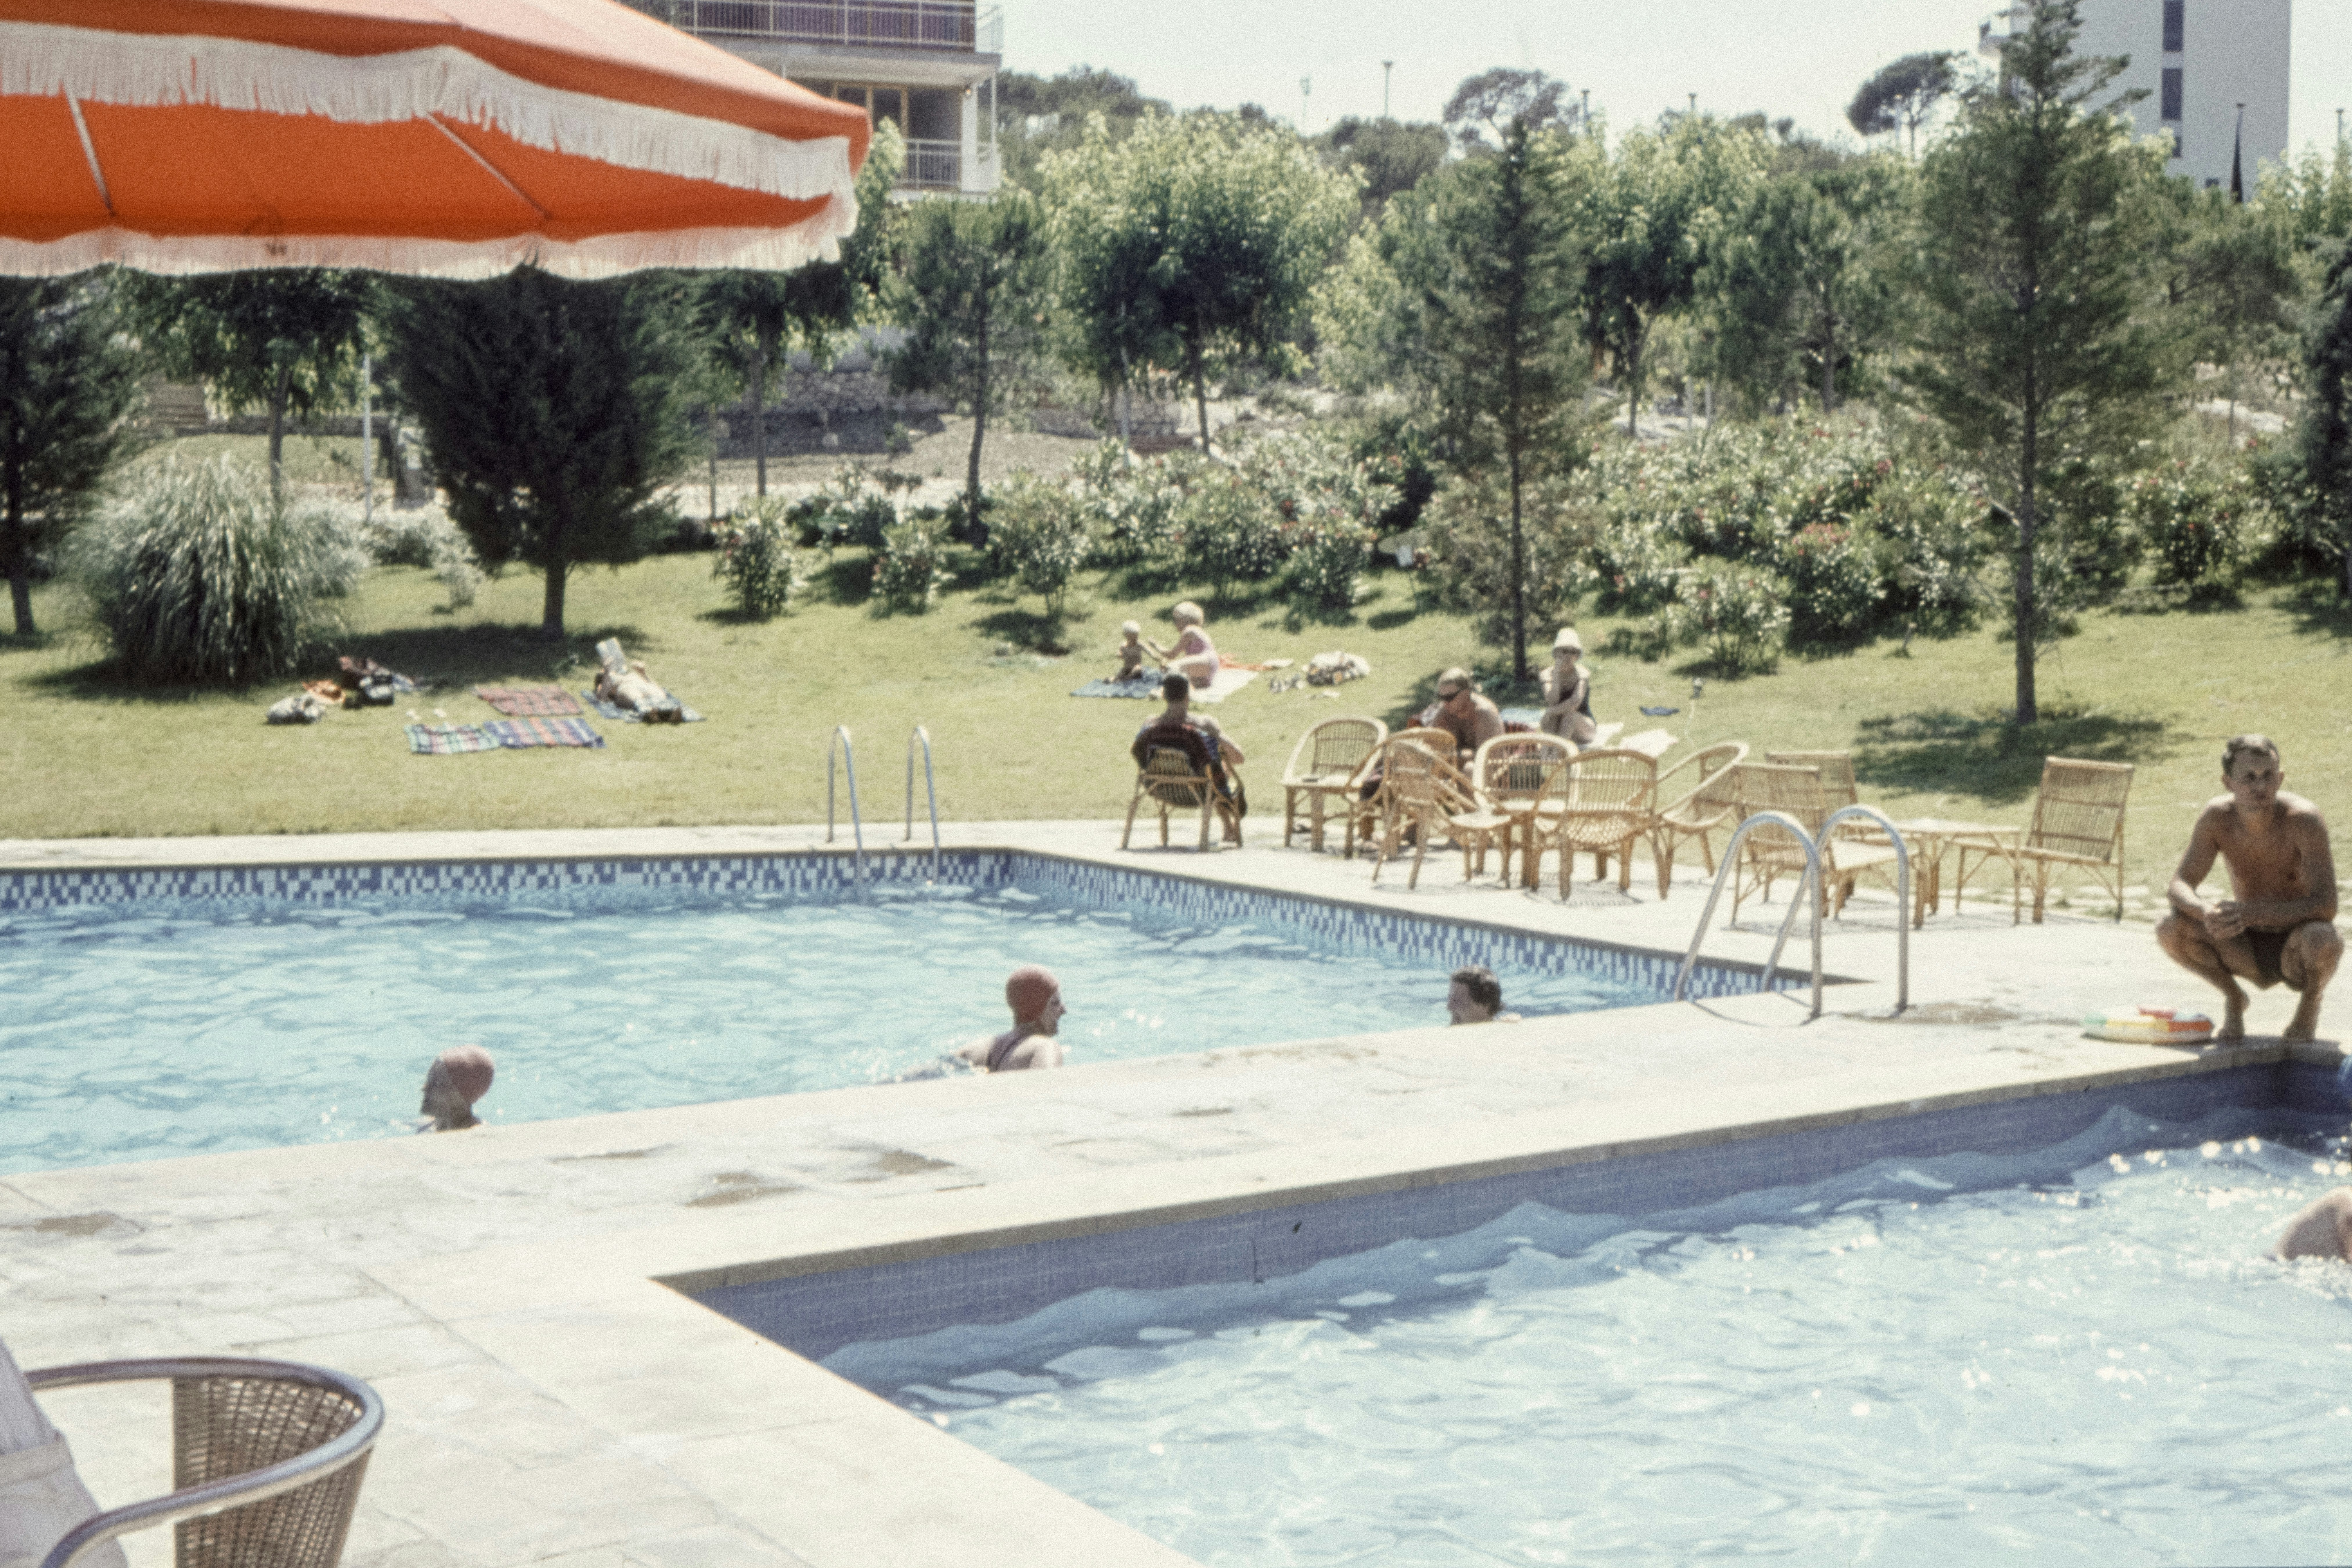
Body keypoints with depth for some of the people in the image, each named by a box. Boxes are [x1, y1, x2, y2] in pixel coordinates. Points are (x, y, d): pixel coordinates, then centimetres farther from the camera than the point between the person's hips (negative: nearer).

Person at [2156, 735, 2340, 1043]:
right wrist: (2206, 911, -37)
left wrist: (2251, 913, -42)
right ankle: (2233, 998, 7)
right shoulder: (2217, 817, -13)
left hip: (2296, 949, -3)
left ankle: (2312, 1002, -1)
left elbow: (2325, 906, -30)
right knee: (2169, 929, -22)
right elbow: (2179, 886, -13)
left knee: (2324, 941, -38)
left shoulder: (2303, 819, -24)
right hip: (2249, 950, 3)